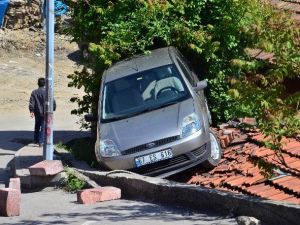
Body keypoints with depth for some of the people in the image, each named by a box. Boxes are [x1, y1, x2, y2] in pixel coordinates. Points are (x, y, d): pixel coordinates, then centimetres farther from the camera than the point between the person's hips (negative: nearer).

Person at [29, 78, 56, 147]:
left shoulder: (34, 92, 1)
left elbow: (31, 102, -7)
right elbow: (53, 102, -6)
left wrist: (31, 111, -8)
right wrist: (53, 109, 9)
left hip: (37, 113, 3)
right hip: (45, 112, -3)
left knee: (37, 126, 19)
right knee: (43, 127, 0)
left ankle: (36, 140, 27)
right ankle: (41, 142, -5)